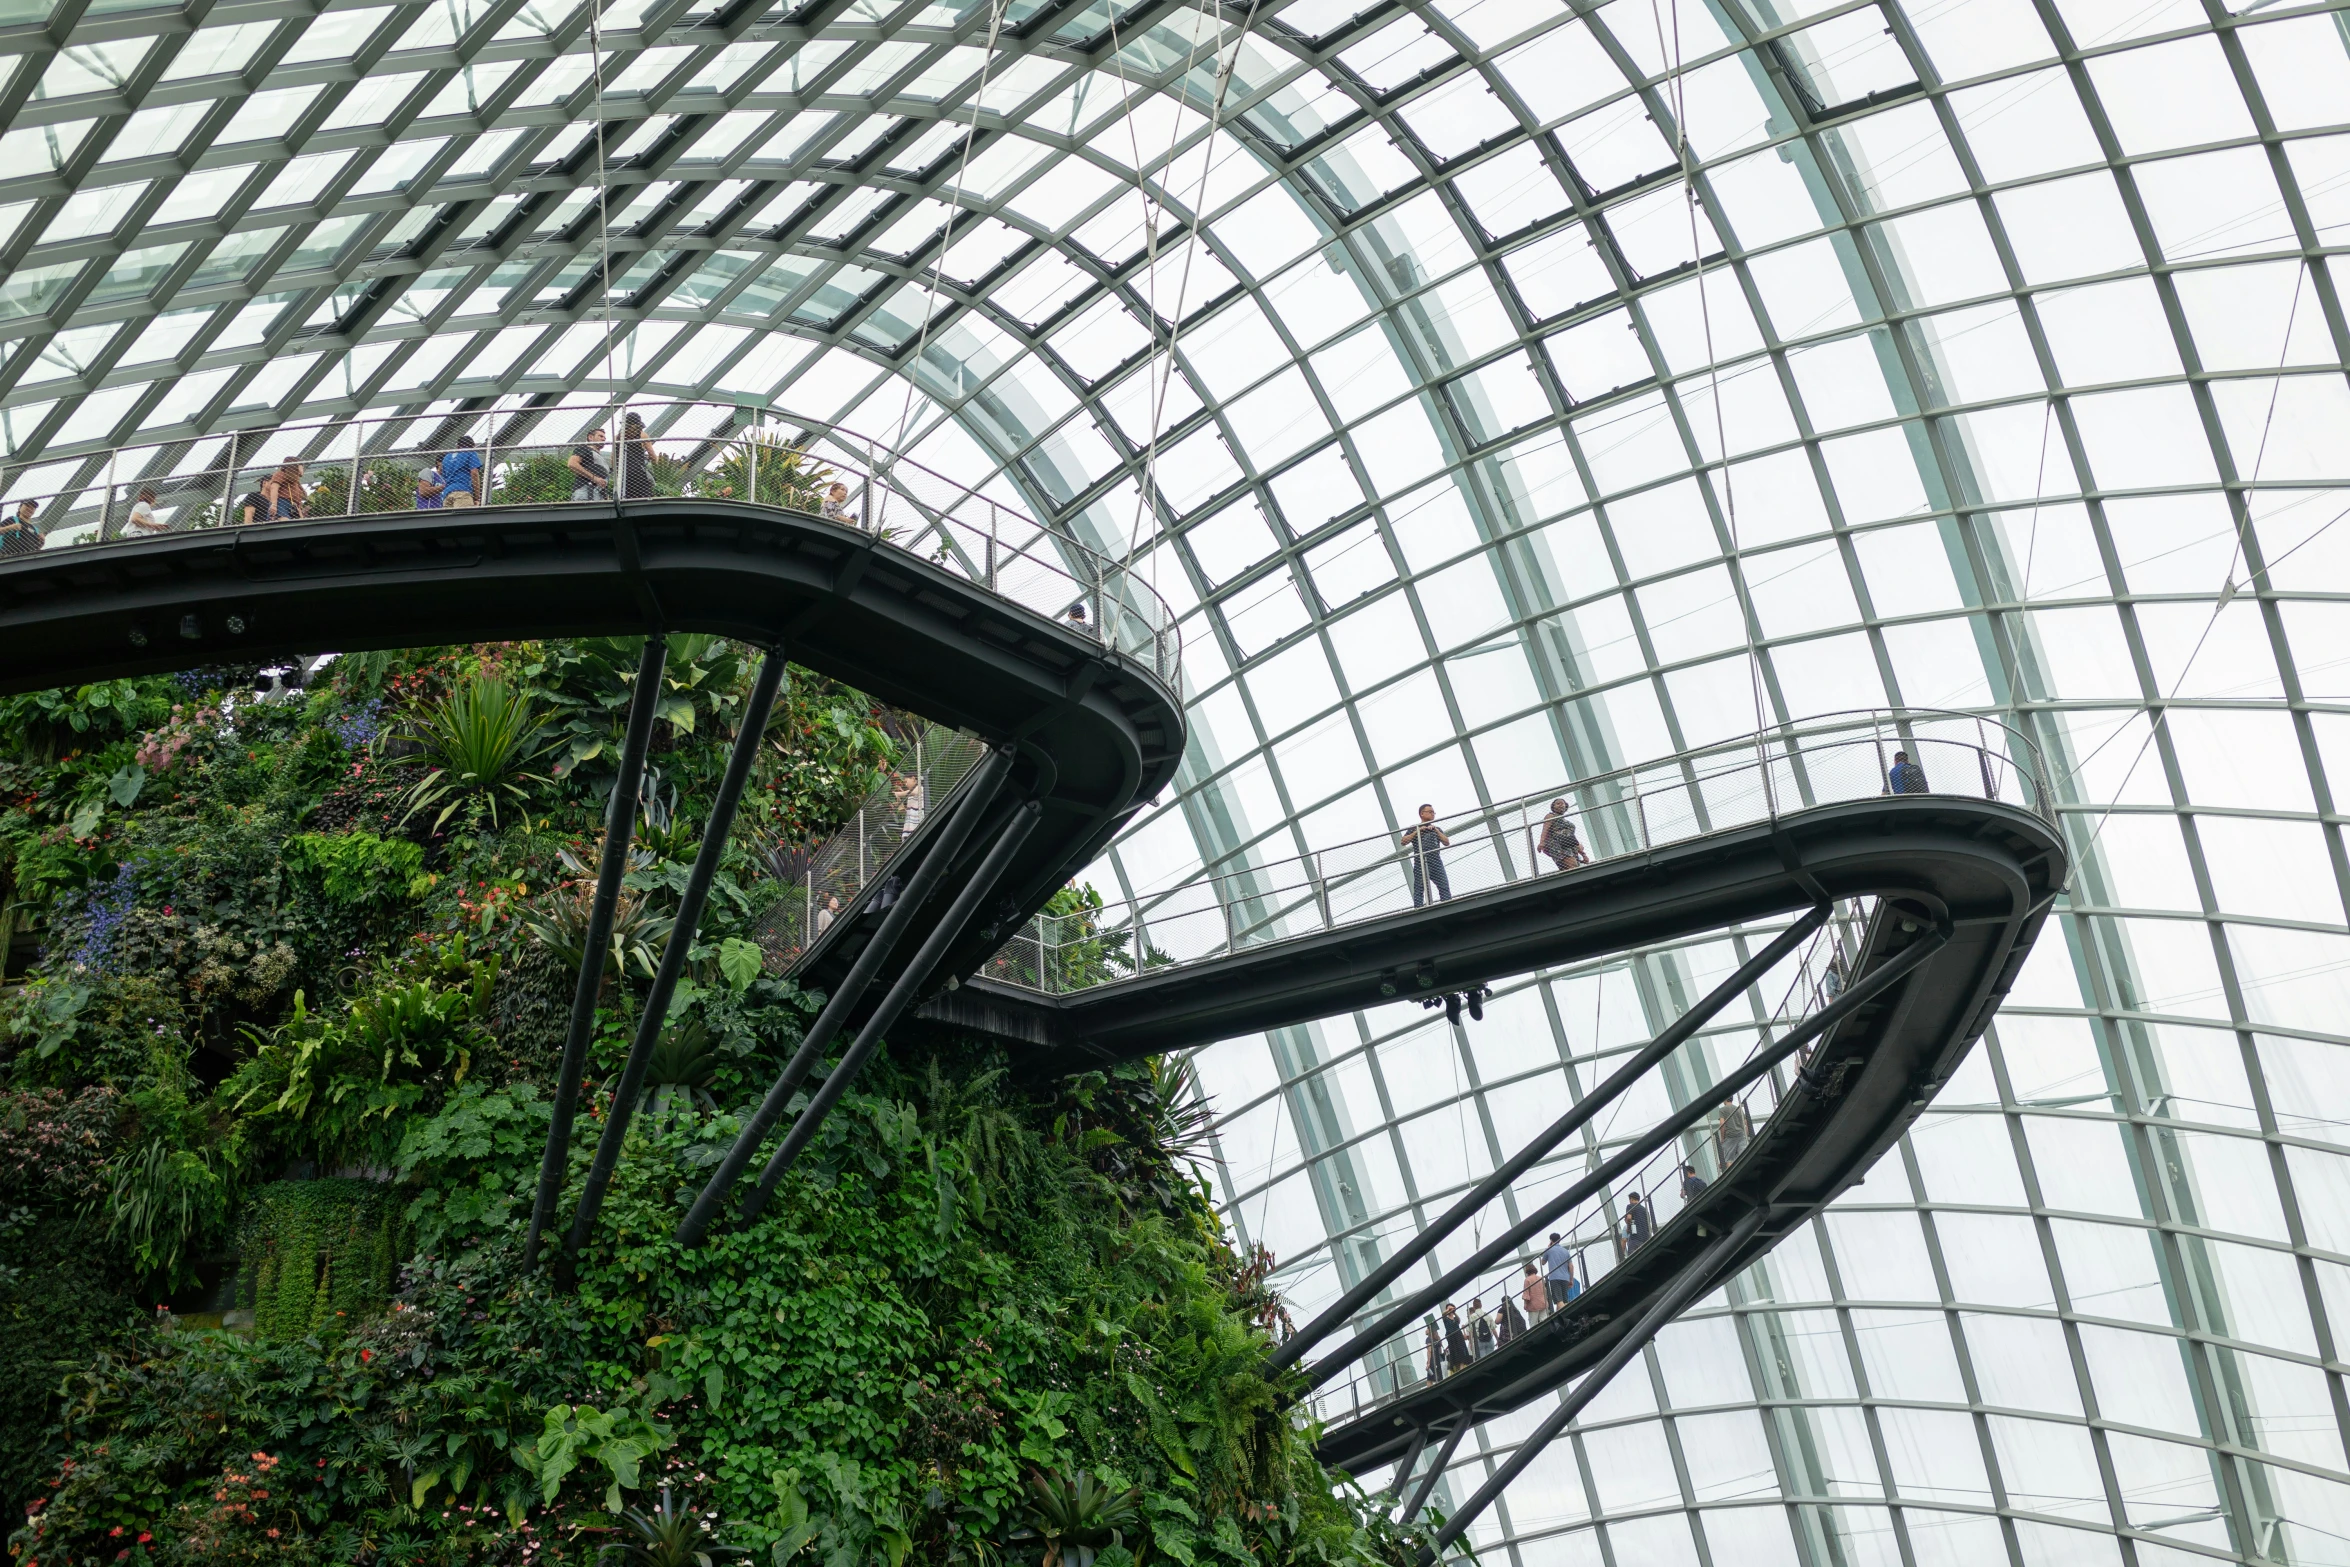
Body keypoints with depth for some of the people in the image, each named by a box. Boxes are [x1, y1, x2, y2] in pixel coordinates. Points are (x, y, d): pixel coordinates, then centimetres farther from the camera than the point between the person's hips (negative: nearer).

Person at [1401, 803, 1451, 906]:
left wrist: (1436, 830, 3)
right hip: (1420, 863, -3)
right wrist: (1417, 831, -3)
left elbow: (1447, 843, 12)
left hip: (1436, 862, 3)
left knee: (1444, 887, -10)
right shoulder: (1414, 828, 16)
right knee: (1419, 889, -8)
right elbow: (1404, 842, 2)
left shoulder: (1437, 829, 26)